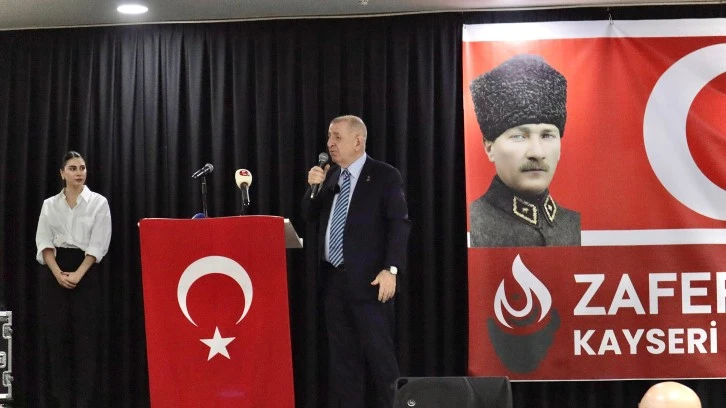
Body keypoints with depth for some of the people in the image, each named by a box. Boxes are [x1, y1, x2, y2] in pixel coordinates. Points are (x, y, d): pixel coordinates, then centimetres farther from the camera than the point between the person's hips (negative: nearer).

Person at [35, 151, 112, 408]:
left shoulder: (98, 202, 2)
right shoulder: (50, 204, 9)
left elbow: (98, 244, -5)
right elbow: (43, 242, 1)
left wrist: (77, 274, -14)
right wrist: (58, 273, -13)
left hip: (85, 271, -2)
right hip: (54, 271, 2)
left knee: (85, 337, -4)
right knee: (57, 335, 0)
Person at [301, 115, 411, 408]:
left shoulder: (384, 176, -5)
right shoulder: (329, 176, 14)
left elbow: (399, 224, -11)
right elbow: (310, 218, 16)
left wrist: (390, 269, -19)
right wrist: (313, 188, -2)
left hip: (368, 279, -6)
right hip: (333, 278, 6)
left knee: (379, 352, -3)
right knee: (341, 354, 10)